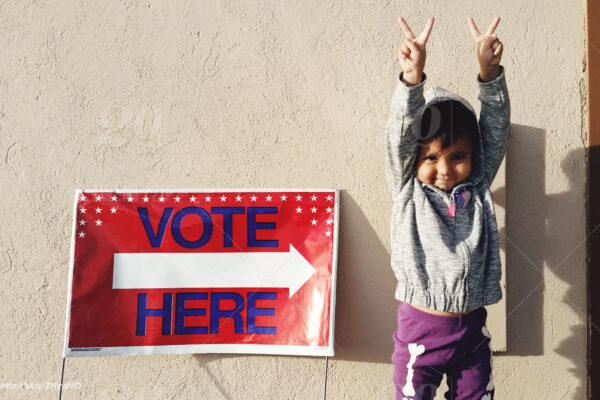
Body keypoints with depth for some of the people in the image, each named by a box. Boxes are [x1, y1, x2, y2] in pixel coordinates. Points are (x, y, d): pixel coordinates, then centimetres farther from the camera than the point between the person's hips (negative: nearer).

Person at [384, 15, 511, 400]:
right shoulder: (408, 190, -3)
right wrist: (412, 77, -35)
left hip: (472, 328, 3)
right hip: (420, 328, -2)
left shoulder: (478, 188, 2)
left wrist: (490, 73, -25)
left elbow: (497, 130, -8)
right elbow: (400, 135, -18)